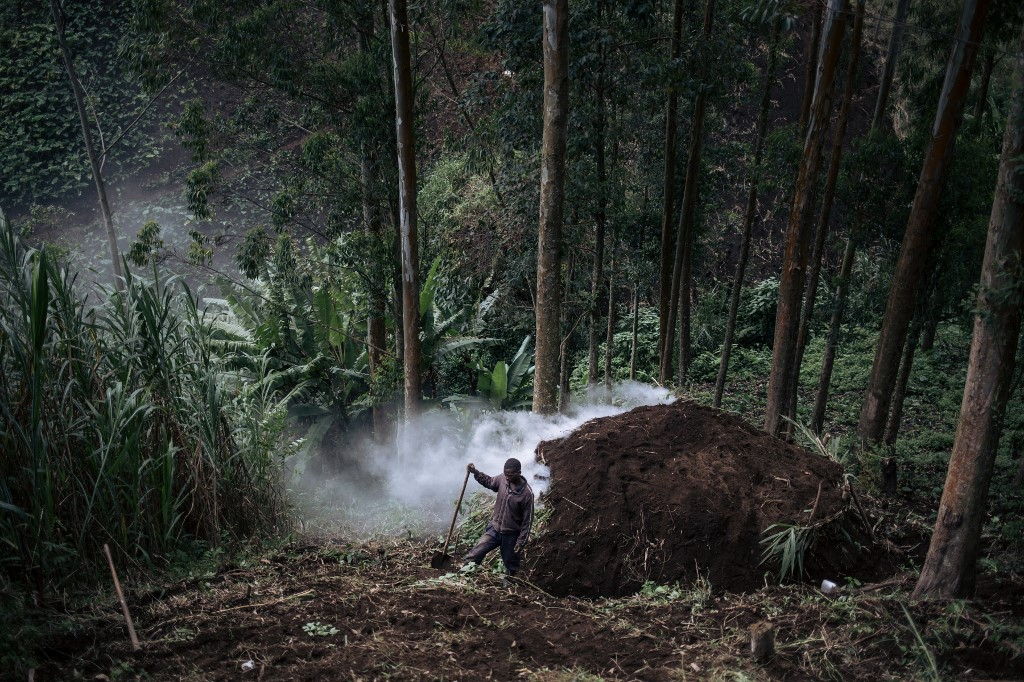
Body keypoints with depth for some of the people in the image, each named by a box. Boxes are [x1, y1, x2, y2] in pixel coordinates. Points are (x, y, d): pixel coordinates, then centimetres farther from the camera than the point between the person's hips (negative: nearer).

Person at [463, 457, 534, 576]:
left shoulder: (527, 493, -23)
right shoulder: (502, 479, -11)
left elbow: (527, 521, -16)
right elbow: (489, 482, 13)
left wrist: (521, 542, -13)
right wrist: (475, 472, -1)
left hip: (511, 535, -4)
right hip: (494, 529, 4)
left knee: (511, 568, 14)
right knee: (472, 557, -3)